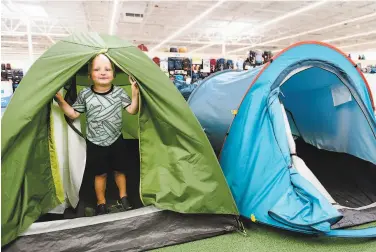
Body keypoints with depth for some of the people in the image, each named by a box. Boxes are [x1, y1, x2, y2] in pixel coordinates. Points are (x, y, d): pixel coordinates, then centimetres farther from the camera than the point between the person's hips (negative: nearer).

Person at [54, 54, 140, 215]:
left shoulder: (119, 92, -8)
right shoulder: (85, 95, -10)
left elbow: (132, 110, -7)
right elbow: (73, 114, -1)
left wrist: (135, 93, -20)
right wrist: (60, 100, -14)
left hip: (116, 140, 1)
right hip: (95, 143, -1)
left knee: (119, 170, 15)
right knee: (100, 174, 10)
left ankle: (123, 197, 37)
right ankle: (101, 203, 31)